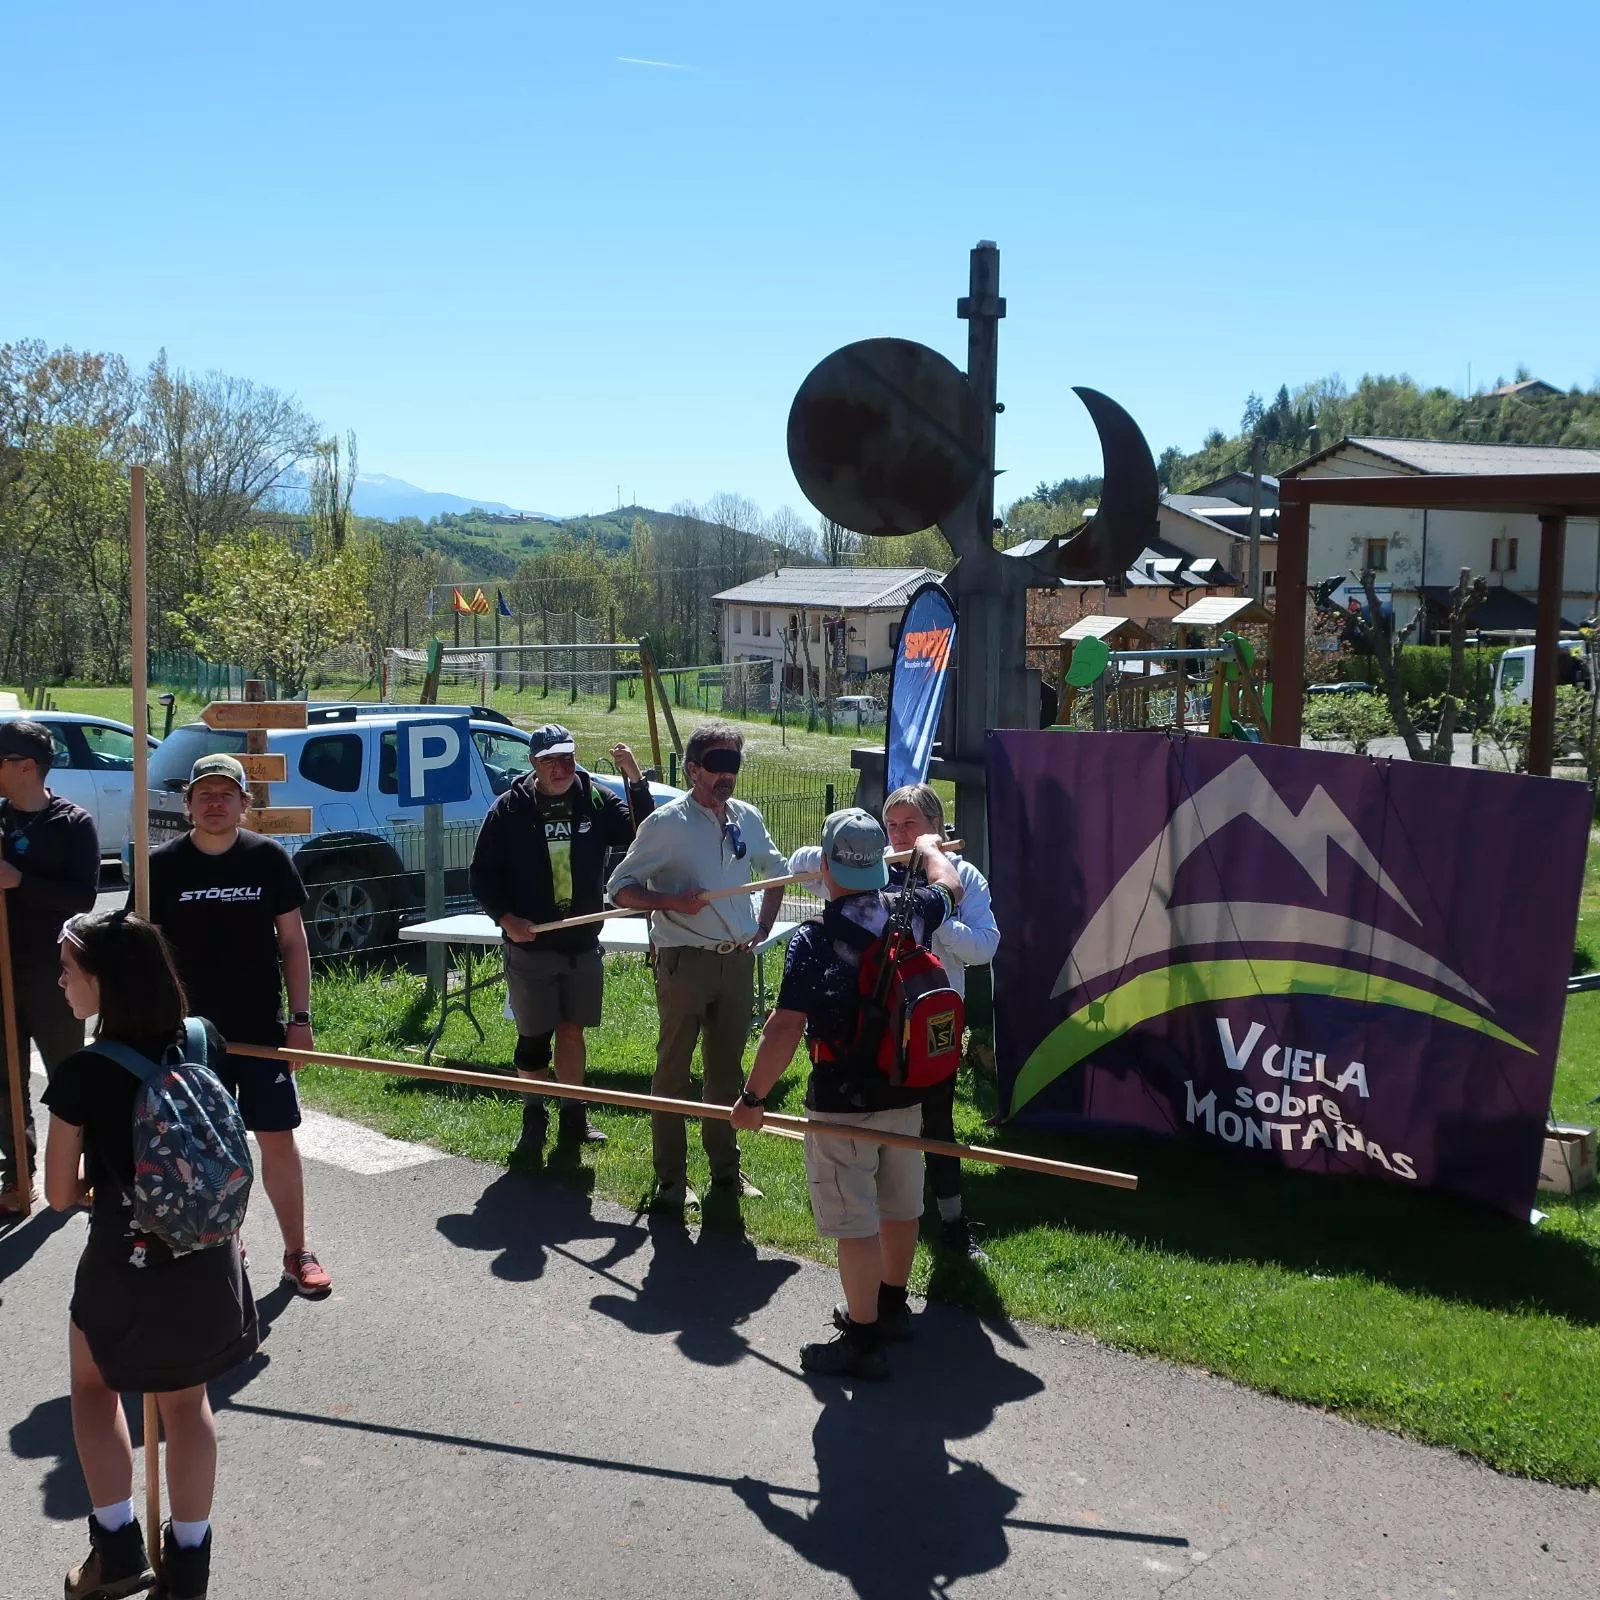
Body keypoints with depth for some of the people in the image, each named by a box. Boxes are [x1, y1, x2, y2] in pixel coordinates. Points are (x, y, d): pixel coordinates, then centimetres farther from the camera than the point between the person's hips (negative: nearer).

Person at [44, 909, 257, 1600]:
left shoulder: (81, 1075, -18)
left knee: (94, 1385, 26)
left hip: (125, 1266, -3)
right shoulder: (203, 1042, -6)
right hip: (209, 1261, 4)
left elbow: (60, 1195, -6)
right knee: (186, 1401, 23)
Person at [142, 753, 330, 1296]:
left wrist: (300, 1018, -1)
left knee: (278, 1139, 2)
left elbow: (292, 941, 2)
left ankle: (297, 1254, 11)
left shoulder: (268, 858, -3)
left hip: (262, 1029, 0)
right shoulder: (163, 866, -3)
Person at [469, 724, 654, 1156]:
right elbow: (481, 875, -2)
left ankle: (574, 1116, 24)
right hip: (529, 946, -2)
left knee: (572, 1031, 11)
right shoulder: (510, 809, -6)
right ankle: (534, 1118, 22)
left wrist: (636, 781, -20)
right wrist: (505, 917, -15)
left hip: (583, 945, 2)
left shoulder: (597, 800, 0)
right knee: (534, 1037, 5)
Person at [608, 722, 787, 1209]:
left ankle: (726, 1166, 26)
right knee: (674, 1067, 2)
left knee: (727, 1068, 14)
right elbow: (621, 887, -7)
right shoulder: (667, 822, -9)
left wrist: (764, 925, 14)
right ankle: (671, 1177, 11)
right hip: (685, 961, -5)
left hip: (737, 961, 5)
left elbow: (776, 869, 26)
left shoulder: (748, 820, 7)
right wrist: (672, 902, -22)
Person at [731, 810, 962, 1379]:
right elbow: (950, 887, 21)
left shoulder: (813, 941, -19)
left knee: (855, 1222, 1)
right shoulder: (910, 914, -3)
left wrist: (752, 1097, -8)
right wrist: (928, 845, 41)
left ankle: (862, 1341, 8)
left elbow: (783, 1030, -20)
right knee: (899, 1205, 21)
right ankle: (891, 1305, 39)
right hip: (906, 1092, 7)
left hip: (841, 1104, -6)